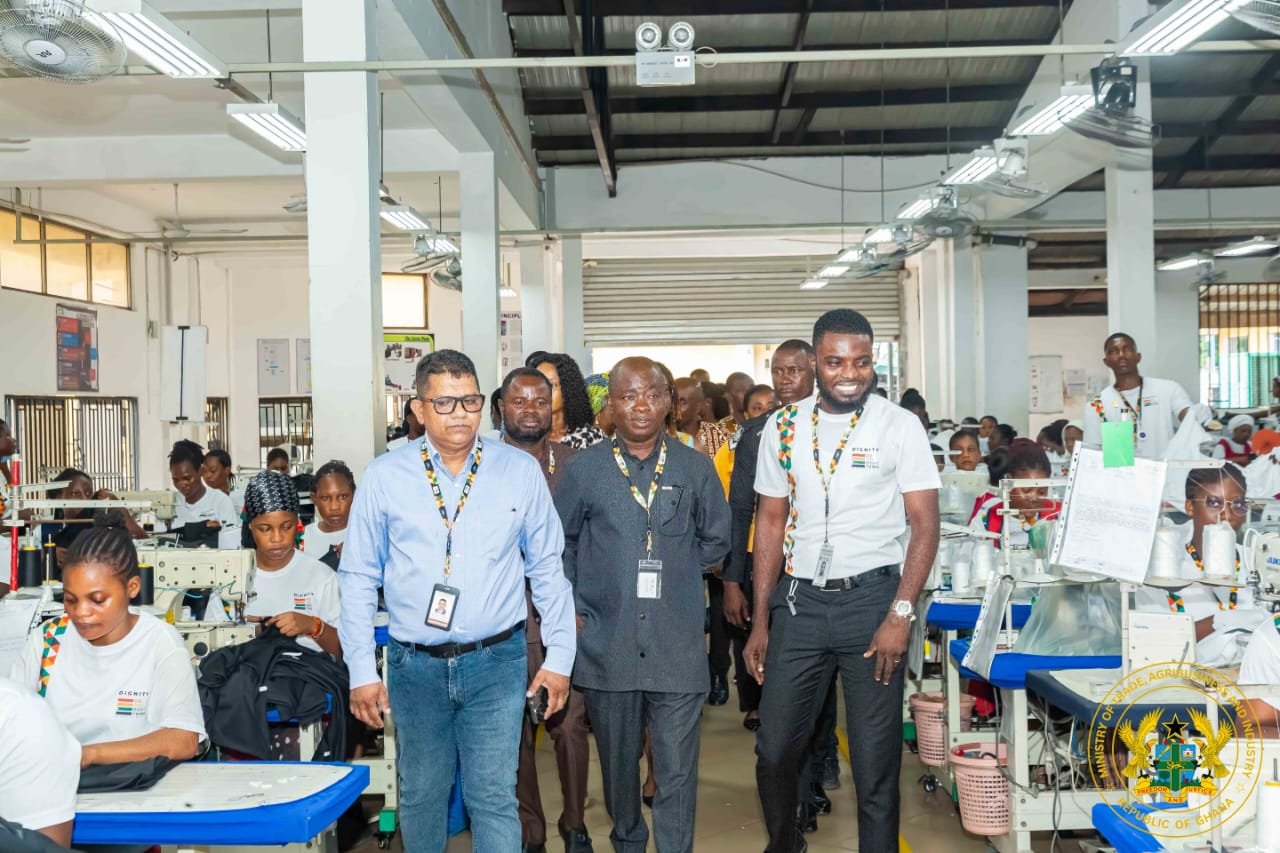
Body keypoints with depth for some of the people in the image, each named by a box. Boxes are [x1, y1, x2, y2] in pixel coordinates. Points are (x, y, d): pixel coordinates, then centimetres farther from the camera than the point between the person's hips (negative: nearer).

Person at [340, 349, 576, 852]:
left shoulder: (520, 472, -1)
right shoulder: (384, 477, -2)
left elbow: (548, 569, 4)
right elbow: (358, 578, 3)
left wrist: (560, 656, 2)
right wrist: (361, 671, 1)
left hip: (495, 661, -1)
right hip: (415, 664, 1)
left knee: (494, 797, 0)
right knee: (421, 796, 14)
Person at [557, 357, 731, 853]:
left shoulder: (695, 468, 4)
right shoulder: (584, 469, 2)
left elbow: (715, 541, 15)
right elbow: (561, 543, 12)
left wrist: (675, 573, 6)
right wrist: (573, 609, 5)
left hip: (677, 647, -1)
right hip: (607, 643, 1)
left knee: (677, 772, 0)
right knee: (618, 763, 16)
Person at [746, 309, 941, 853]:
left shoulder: (900, 427, -3)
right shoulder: (783, 428, 6)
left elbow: (925, 526, -5)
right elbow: (770, 523, 10)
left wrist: (900, 614, -14)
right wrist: (760, 621, 7)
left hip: (871, 597, -3)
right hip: (800, 600, 3)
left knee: (876, 760, 4)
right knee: (774, 750, 7)